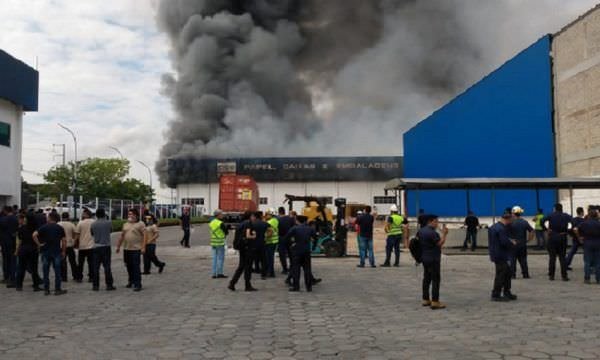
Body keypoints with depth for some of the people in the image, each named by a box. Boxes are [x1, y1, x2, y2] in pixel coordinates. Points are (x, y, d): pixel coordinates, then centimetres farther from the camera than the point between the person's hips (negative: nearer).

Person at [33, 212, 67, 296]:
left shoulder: (44, 227, 0)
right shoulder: (60, 228, 2)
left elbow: (34, 235, -15)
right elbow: (64, 240, -2)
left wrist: (39, 244, -6)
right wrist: (63, 251, 5)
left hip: (45, 251, 0)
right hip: (57, 251, 0)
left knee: (46, 272, 7)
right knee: (57, 271, 4)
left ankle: (46, 290, 9)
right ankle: (57, 289, 5)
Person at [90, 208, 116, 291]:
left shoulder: (93, 224, -3)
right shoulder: (109, 223, -6)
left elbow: (92, 234, 10)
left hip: (96, 247, 1)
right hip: (106, 246, -1)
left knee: (95, 267, 7)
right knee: (107, 267, 2)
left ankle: (95, 285, 9)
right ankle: (109, 285, 4)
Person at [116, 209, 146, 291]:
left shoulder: (140, 224, -5)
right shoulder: (125, 224, 15)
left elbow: (144, 236, -11)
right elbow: (122, 236, 21)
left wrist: (143, 247, -18)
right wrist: (118, 246, 19)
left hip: (136, 249, -6)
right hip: (126, 249, 6)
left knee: (136, 267, -8)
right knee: (129, 266, 12)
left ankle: (138, 285, -4)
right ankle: (131, 281, 28)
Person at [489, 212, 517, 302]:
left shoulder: (494, 227, 12)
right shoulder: (501, 229, -21)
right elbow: (505, 242, -25)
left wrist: (510, 241, 15)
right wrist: (512, 243, -5)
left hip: (495, 254, 10)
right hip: (500, 256, -10)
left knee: (507, 273, 18)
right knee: (501, 275, -2)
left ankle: (507, 293, 26)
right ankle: (496, 295, 4)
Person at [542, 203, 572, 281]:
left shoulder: (551, 215, 0)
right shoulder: (566, 216, 4)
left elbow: (542, 221, -14)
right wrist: (568, 230, 0)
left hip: (552, 237, -1)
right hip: (562, 238, 1)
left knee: (552, 257, 6)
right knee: (562, 257, 7)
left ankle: (551, 275, 7)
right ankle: (564, 276, 3)